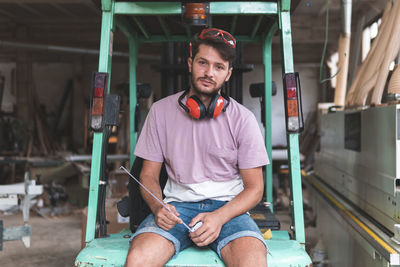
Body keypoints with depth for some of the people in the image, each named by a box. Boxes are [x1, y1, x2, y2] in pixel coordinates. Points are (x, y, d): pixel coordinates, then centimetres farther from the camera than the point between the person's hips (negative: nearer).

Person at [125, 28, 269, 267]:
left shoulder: (243, 119, 2)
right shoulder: (161, 111, 6)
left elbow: (254, 188, 2)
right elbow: (149, 175, 11)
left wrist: (219, 217, -16)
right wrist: (158, 207, -12)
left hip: (228, 206, 0)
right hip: (177, 205, 1)